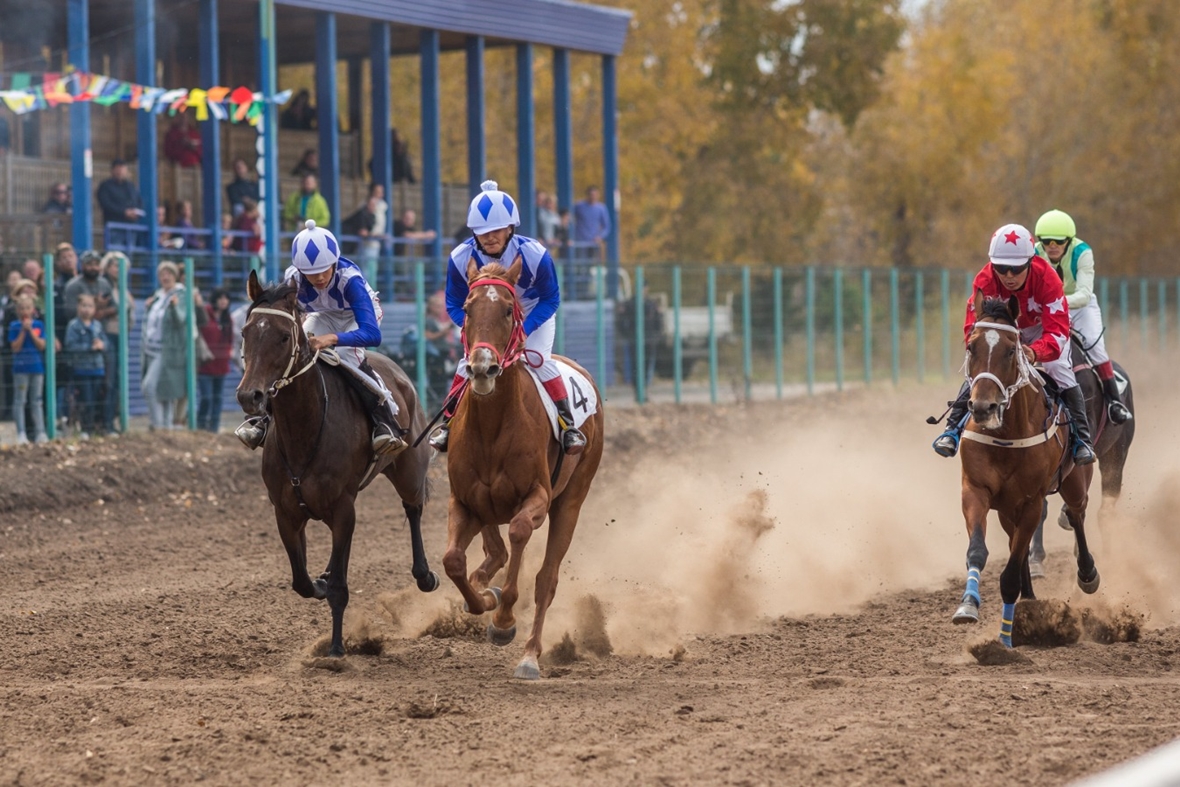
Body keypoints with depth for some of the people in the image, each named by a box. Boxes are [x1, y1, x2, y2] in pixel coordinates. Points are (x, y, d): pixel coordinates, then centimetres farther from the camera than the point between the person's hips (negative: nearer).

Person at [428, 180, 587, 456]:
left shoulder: (534, 255, -32)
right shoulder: (461, 258, -28)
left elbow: (550, 299, -18)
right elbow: (455, 306, -14)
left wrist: (525, 329, -30)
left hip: (534, 314, -2)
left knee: (539, 359, -22)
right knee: (470, 360, -14)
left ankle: (567, 423, -11)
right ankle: (448, 422, -1)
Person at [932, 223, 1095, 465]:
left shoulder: (1047, 279, -38)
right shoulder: (984, 282, -32)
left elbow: (1057, 332, -43)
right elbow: (973, 326, -30)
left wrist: (1035, 352, -64)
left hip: (1041, 329, -2)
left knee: (1060, 371, -21)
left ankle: (1081, 438, -13)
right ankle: (953, 430, -4)